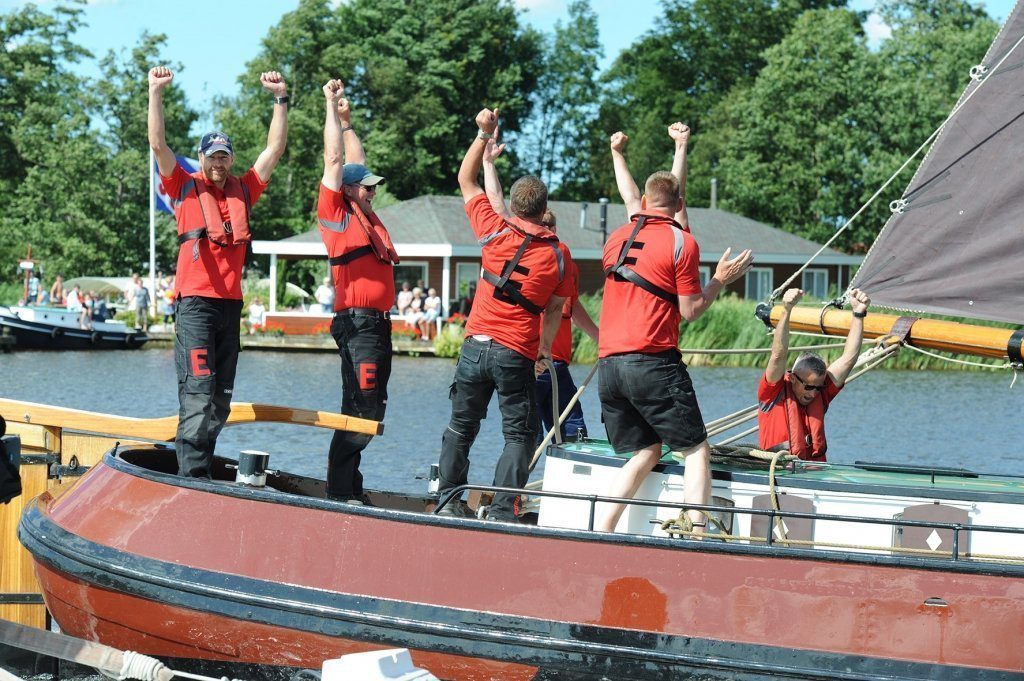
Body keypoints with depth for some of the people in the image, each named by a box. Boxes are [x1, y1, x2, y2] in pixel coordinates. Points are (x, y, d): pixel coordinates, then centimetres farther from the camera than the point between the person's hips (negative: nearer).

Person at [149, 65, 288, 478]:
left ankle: (202, 470, 12)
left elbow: (275, 149, 17)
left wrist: (281, 99, 12)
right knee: (197, 392, -13)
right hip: (196, 303, -5)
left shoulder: (243, 192, 16)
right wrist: (156, 93, -10)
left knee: (221, 398, 6)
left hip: (231, 304, 5)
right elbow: (158, 145, -4)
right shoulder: (185, 187, 6)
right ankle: (191, 478, -15)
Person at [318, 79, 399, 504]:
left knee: (369, 410, 9)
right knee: (362, 409, -12)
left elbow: (356, 162, 32)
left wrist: (346, 119, 33)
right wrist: (333, 109, 4)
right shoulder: (336, 213, -1)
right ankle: (340, 490, -10)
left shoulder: (365, 215, 20)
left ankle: (347, 488, 13)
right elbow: (334, 159, -3)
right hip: (358, 322, -9)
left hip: (378, 324, 9)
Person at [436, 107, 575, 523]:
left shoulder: (495, 231, 0)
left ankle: (449, 499, 16)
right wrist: (544, 347, 20)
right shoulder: (559, 254, 0)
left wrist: (484, 134, 15)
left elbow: (466, 180, 11)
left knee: (461, 426, 15)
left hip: (476, 345, 2)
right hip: (518, 355, -2)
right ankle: (502, 511, -8)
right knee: (519, 434, 3)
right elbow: (554, 309, 6)